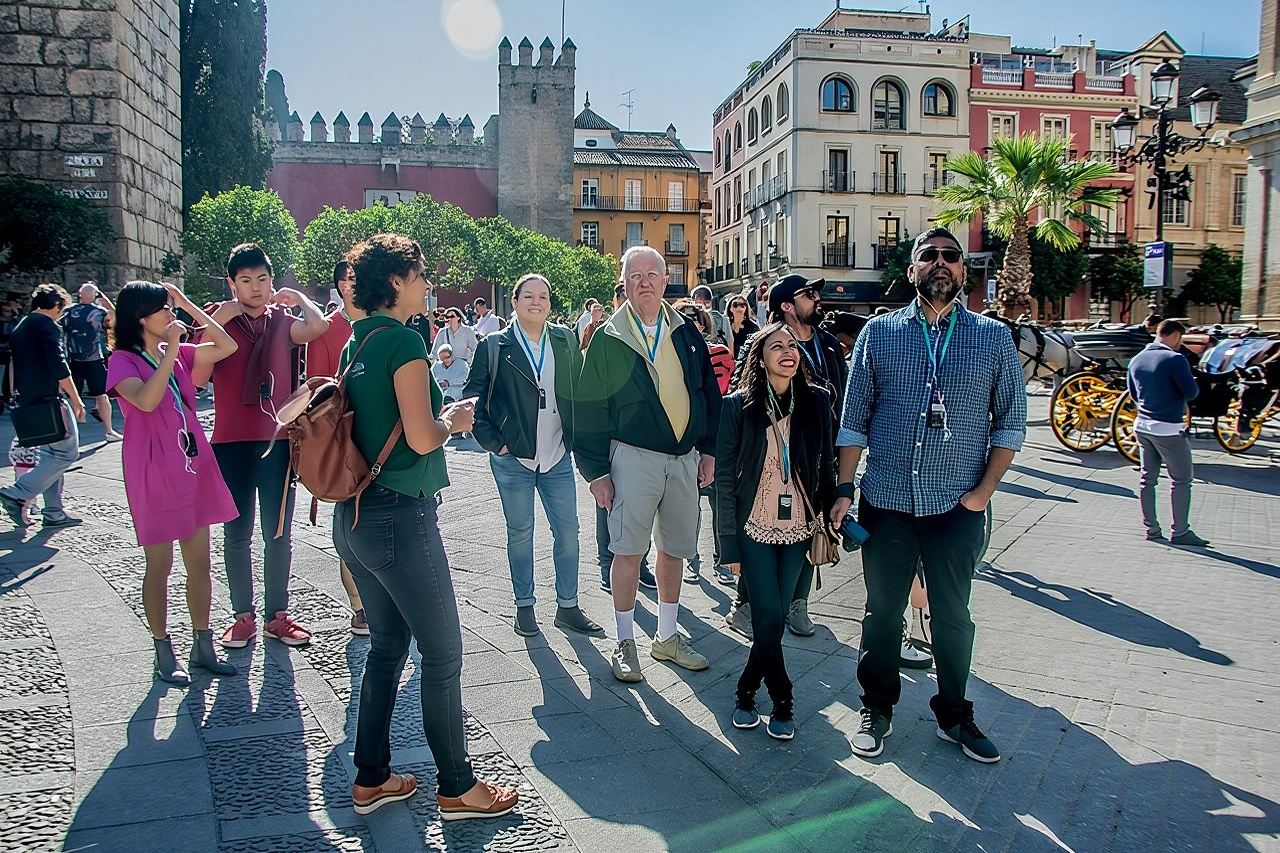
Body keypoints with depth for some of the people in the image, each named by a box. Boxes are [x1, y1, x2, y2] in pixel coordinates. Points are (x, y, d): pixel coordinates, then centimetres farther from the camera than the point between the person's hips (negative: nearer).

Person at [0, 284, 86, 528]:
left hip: (28, 402, 10)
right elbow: (58, 366, -17)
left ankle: (53, 513, 15)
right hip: (49, 400, -10)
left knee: (51, 455, 15)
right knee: (67, 453, -5)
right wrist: (75, 399, -12)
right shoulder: (48, 325, -9)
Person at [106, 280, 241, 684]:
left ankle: (202, 646, 21)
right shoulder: (123, 360, -8)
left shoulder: (179, 353, 10)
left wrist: (188, 303, 2)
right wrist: (171, 350, -23)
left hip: (194, 467, 6)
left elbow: (227, 346, 3)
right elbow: (146, 400, -25)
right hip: (154, 473, -6)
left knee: (199, 562, 10)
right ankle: (164, 652, 17)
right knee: (160, 565, 4)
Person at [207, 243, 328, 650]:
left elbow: (318, 327, -19)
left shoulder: (282, 321, 5)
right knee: (236, 533, 7)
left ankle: (277, 615, 18)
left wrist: (296, 297, -5)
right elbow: (198, 377, -11)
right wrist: (217, 321, -14)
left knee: (279, 533, 7)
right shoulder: (218, 321, 2)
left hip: (277, 441, 1)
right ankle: (243, 615, 18)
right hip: (231, 443, -1)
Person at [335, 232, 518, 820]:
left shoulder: (357, 342, 11)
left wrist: (436, 411, 16)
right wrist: (454, 419, -2)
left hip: (356, 513, 9)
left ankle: (371, 778, 27)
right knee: (443, 652, 3)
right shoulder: (403, 340, -15)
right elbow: (421, 437, -20)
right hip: (400, 515, -9)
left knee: (387, 644, 18)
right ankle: (457, 788, 15)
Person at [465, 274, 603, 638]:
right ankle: (524, 606, 21)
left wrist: (577, 438, 5)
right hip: (513, 458, -3)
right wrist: (492, 441, -7)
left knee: (568, 530, 5)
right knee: (520, 533, 7)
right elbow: (474, 397, -1)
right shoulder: (495, 346, -2)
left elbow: (580, 390, 11)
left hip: (558, 457, 3)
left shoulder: (565, 341, 6)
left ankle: (567, 607, 17)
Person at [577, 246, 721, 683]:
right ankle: (625, 642, 13)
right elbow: (590, 410, -3)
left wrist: (708, 449, 5)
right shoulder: (608, 339, -3)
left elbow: (709, 393, 12)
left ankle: (667, 637, 26)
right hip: (634, 456, -4)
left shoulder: (685, 333, 7)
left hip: (685, 456, 4)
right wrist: (596, 471, -6)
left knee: (675, 549, 11)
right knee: (628, 551, -2)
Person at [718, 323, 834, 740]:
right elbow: (725, 477, -6)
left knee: (775, 617, 7)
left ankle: (747, 692, 26)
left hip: (798, 528, 3)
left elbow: (826, 467, 6)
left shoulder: (816, 401, -1)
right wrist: (730, 543, -7)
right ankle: (781, 702, 15)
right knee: (770, 617, -4)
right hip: (755, 528, -2)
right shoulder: (738, 406, -8)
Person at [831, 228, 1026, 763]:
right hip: (886, 502, 0)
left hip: (957, 508, 0)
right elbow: (854, 420, 4)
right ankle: (876, 709, 28)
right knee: (882, 612, 11)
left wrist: (983, 491, -4)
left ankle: (953, 715, 30)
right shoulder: (879, 332, 3)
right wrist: (844, 489, -2)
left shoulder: (993, 338, 3)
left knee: (952, 616, 12)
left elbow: (1011, 422, 5)